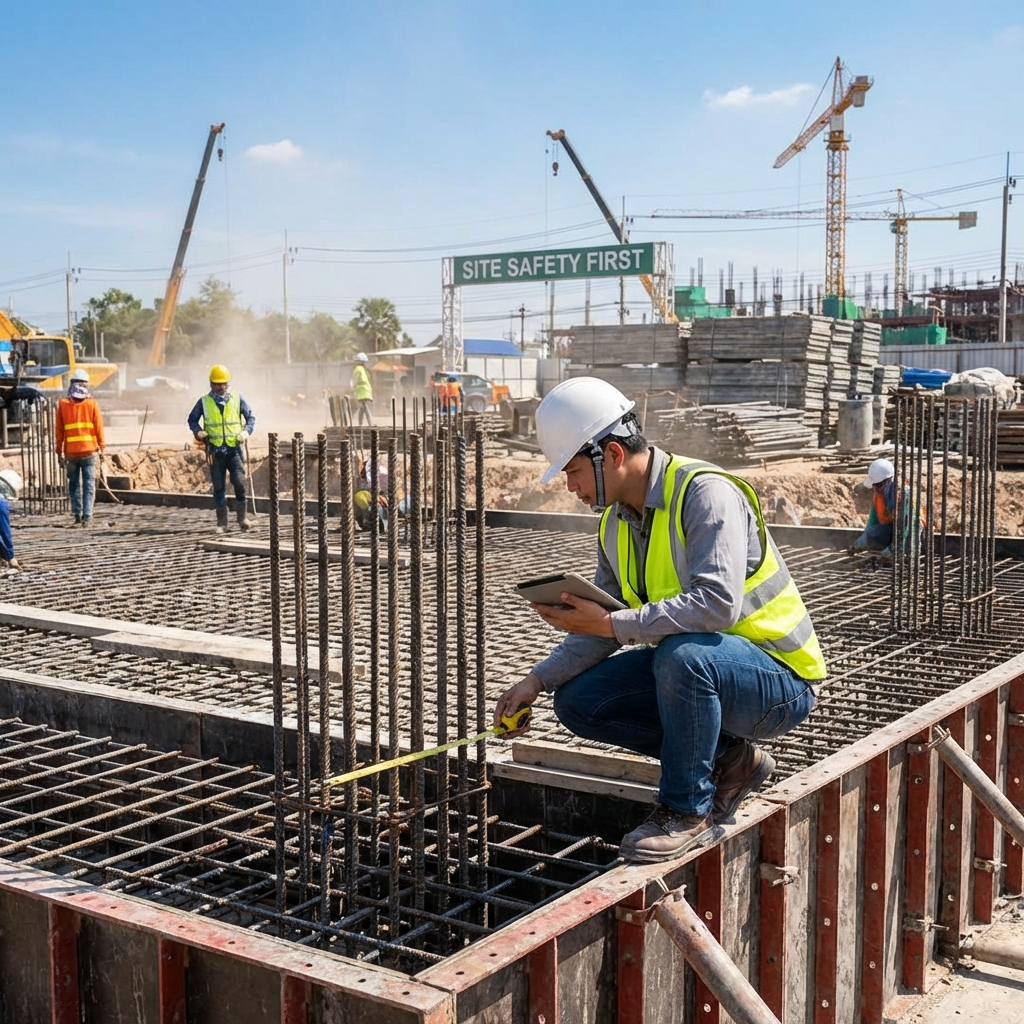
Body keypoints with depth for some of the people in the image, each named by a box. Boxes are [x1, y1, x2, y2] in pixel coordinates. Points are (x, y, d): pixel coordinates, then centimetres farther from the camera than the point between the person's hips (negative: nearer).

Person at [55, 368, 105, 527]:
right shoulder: (92, 403, -2)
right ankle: (87, 516, -5)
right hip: (89, 450, -1)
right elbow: (99, 427, -1)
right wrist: (101, 447, 8)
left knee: (74, 484, 10)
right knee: (88, 484, 2)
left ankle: (77, 515, 9)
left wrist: (59, 451, 10)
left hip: (70, 451, 1)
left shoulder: (62, 404, 1)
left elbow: (59, 430, 3)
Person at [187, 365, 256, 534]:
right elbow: (192, 419, 16)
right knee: (219, 487, 4)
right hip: (215, 450, 1)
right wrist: (198, 431, -3)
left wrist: (247, 431, -5)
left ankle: (242, 517, 1)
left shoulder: (237, 399, 4)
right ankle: (222, 522, 11)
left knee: (239, 482, -14)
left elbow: (251, 417, 12)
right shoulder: (204, 402, 5)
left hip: (234, 449, -1)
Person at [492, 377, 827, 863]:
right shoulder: (615, 525, 5)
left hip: (779, 680, -8)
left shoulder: (705, 493, -22)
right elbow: (598, 634, 7)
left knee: (682, 654, -38)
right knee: (577, 701, -4)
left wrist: (613, 623, -33)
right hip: (692, 673, 8)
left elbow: (717, 603, -36)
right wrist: (536, 681, -7)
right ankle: (728, 759, 5)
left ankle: (687, 810, -15)